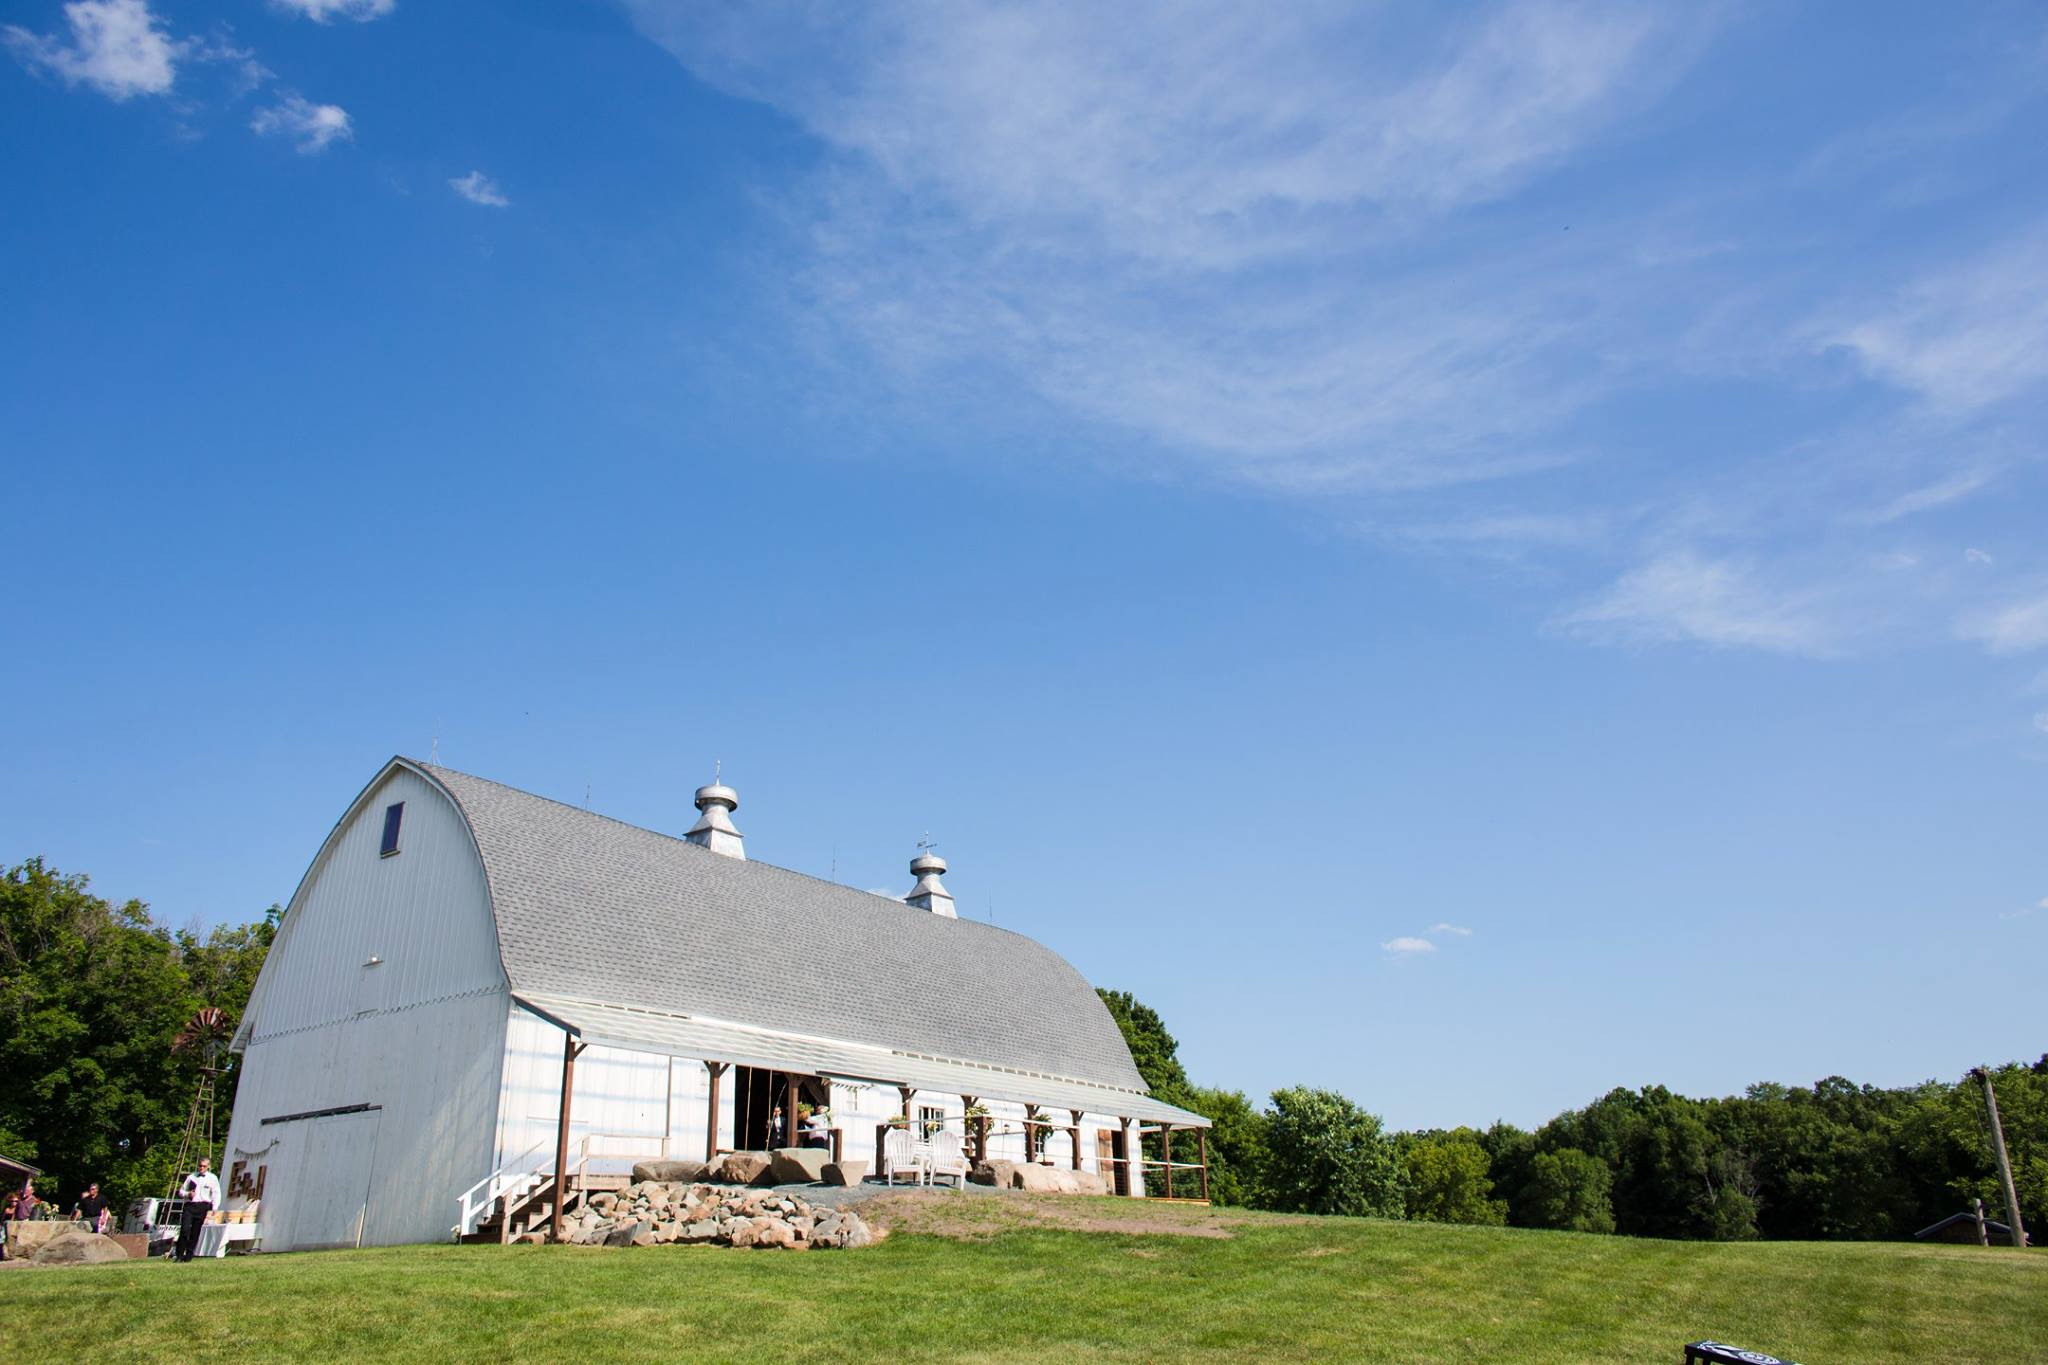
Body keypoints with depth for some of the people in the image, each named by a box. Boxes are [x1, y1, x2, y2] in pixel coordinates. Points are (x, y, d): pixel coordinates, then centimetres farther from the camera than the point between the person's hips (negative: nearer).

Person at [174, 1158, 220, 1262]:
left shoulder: (212, 1178, 5)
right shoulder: (191, 1177, 12)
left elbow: (216, 1194, 1)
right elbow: (181, 1190, 18)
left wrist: (214, 1208, -11)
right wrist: (188, 1194, -5)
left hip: (202, 1207, -1)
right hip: (189, 1206, 1)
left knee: (195, 1232, 0)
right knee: (185, 1229, -13)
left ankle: (189, 1255, 10)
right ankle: (180, 1255, -4)